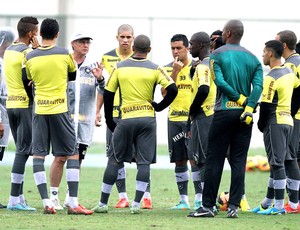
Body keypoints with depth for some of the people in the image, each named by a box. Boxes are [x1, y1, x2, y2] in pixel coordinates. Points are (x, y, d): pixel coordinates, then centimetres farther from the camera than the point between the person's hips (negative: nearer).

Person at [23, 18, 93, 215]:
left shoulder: (30, 57, 0)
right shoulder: (64, 54, -4)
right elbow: (73, 75, 14)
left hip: (40, 111, 2)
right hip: (60, 110, -2)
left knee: (38, 155, 5)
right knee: (73, 154, 4)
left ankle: (47, 203, -4)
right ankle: (73, 204, -4)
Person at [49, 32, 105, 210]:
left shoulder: (94, 66, 7)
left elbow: (105, 92, 2)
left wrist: (100, 78, -16)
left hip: (85, 121, 3)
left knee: (77, 160, 8)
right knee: (61, 158, -8)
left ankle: (71, 197, 18)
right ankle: (53, 196, -2)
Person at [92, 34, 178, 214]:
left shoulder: (120, 67, 3)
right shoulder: (154, 69, -2)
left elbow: (108, 94, 6)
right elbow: (172, 90, -9)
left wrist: (109, 121, 14)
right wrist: (158, 107, 6)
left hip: (126, 120, 1)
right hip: (147, 119, -1)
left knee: (115, 160, 9)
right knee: (144, 162, 3)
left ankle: (103, 203, 9)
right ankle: (136, 204, -6)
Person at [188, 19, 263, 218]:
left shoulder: (217, 55, -2)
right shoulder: (253, 58, 9)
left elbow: (220, 82, -14)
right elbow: (258, 86, -5)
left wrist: (240, 98, -7)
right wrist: (248, 107, -13)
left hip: (223, 112, -3)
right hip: (244, 115, 3)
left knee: (214, 161, 1)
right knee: (239, 162, 5)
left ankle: (208, 206, 1)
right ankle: (234, 206, 2)